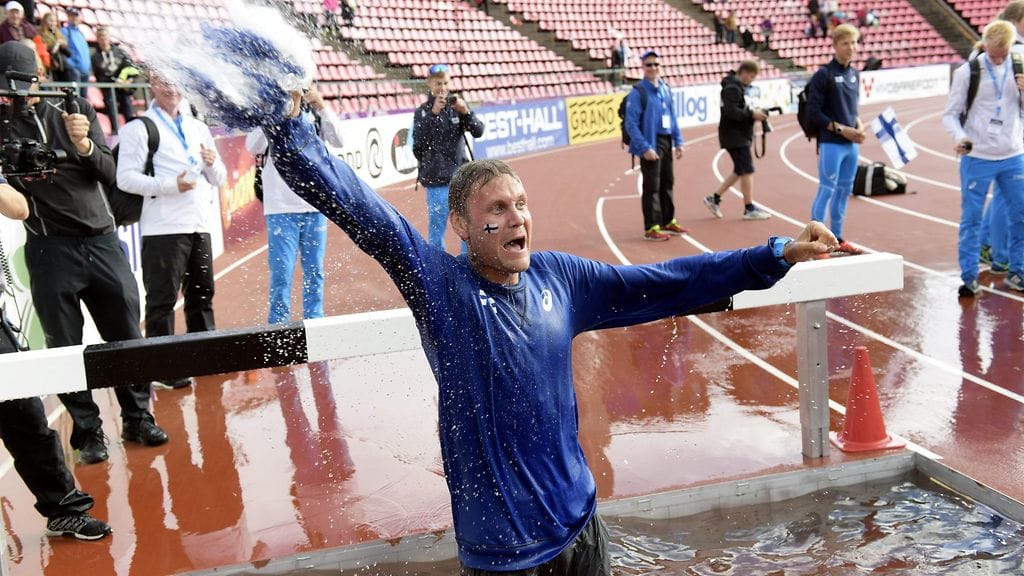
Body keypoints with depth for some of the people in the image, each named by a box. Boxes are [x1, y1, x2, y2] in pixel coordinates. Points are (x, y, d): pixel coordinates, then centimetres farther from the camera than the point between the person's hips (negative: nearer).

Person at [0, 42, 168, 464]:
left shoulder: (75, 108, 5)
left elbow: (108, 171, 2)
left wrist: (84, 145, -16)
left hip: (102, 242, 2)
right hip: (50, 251, -2)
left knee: (127, 337, 7)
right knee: (65, 347, 4)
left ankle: (137, 418, 21)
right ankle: (88, 432, 16)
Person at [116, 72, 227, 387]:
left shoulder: (199, 128, 18)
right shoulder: (139, 128, 0)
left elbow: (219, 179, 18)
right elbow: (126, 178, -10)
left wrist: (213, 164, -4)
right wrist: (171, 185, -19)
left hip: (200, 225, 6)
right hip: (163, 228, -6)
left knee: (202, 294, 14)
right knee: (162, 299, -2)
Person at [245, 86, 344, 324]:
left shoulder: (314, 111, 8)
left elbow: (338, 141, -2)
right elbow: (253, 147, -12)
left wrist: (323, 108, -14)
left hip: (315, 204, 3)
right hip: (281, 207, -3)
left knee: (314, 270, 9)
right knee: (282, 271, -4)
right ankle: (279, 327, 6)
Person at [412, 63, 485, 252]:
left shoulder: (457, 105, 7)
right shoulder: (423, 111, 0)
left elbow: (478, 132, -3)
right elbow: (418, 140, -14)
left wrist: (465, 112, -20)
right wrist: (433, 113, -21)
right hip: (436, 178, -3)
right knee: (437, 226, -2)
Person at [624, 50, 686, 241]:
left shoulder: (665, 89, 10)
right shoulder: (637, 92, -11)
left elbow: (672, 117, 16)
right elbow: (631, 124, -15)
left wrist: (678, 141, 9)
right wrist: (645, 148, -20)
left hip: (666, 142, 7)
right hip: (650, 144, -7)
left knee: (667, 182, 14)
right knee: (652, 186, -3)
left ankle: (668, 221, 27)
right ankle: (651, 228, 5)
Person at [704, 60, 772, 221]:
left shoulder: (739, 87, 17)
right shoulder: (732, 88, -15)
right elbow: (731, 112, -26)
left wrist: (753, 113, 4)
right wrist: (752, 114, -19)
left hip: (740, 136, 10)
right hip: (734, 136, -10)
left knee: (740, 171, 14)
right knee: (747, 171, -6)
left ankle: (715, 198, 20)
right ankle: (749, 209, 1)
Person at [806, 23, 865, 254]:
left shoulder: (854, 74, 12)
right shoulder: (823, 75, -9)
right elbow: (813, 111, -12)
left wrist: (858, 126, 2)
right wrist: (841, 129, -15)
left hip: (851, 144, 7)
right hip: (831, 143, -7)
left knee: (844, 191, 13)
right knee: (826, 191, -7)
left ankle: (837, 238, 24)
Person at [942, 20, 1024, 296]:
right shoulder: (968, 71, -5)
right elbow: (951, 113, -3)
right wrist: (959, 137, -22)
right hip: (977, 157, -3)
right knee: (971, 218, 0)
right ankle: (969, 277, 8)